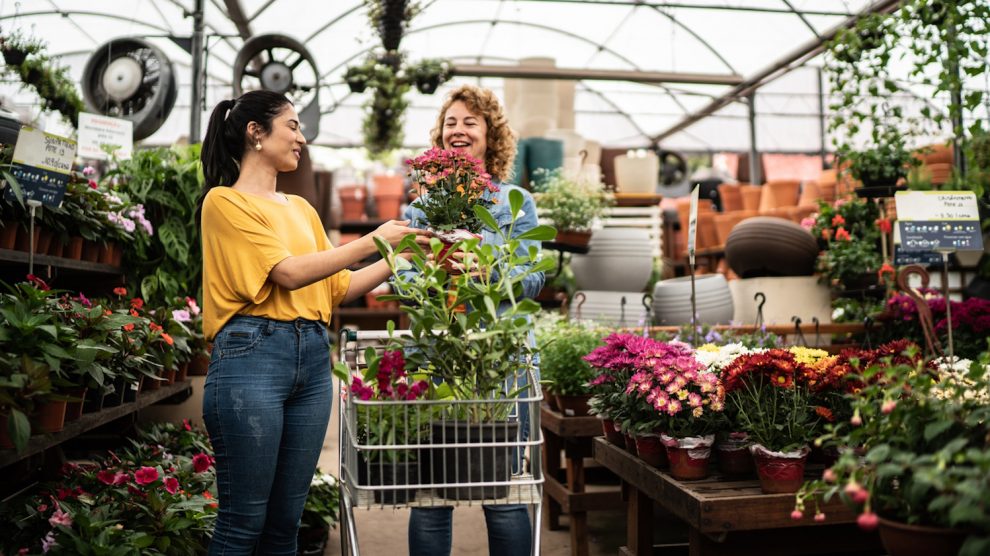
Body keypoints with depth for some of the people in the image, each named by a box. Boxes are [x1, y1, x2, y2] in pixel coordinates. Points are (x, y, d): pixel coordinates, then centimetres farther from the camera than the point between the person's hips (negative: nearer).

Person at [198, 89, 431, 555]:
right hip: (253, 357, -6)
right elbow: (288, 273, -11)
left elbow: (337, 289, 17)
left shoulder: (302, 209, 19)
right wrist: (372, 241, -9)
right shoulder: (224, 200, 0)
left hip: (312, 360, 6)